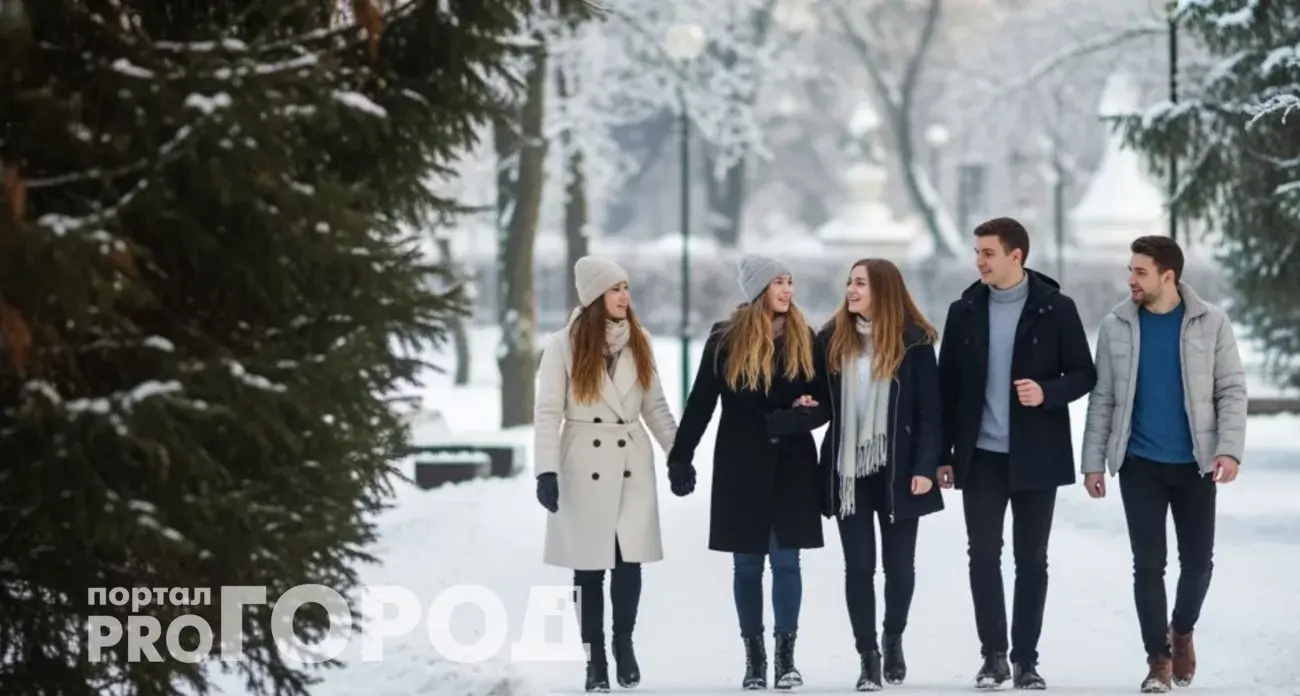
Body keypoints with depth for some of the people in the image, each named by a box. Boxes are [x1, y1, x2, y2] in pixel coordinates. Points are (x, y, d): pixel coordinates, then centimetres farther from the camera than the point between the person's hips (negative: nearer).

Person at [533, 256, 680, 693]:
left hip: (633, 464, 3)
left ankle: (624, 644, 13)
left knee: (629, 560, -2)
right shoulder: (564, 345, -5)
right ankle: (595, 656, 8)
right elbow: (548, 412, -7)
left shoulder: (638, 342, 8)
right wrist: (546, 470, -14)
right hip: (585, 467, -3)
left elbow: (655, 405, 13)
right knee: (590, 565, 1)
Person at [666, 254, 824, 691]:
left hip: (792, 464, 1)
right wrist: (681, 455, -2)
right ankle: (754, 658, 12)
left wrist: (806, 410, -14)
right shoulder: (726, 339, -3)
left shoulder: (804, 338, 3)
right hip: (741, 464, -1)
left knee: (786, 559, -1)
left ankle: (786, 655, 4)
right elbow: (701, 402, 1)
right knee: (747, 563, 5)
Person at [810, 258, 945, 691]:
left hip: (898, 471, -2)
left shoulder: (913, 342, -5)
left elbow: (929, 412, -5)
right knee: (858, 566, 1)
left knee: (899, 563, 9)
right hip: (848, 471, 2)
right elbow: (823, 402, 11)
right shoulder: (832, 339, 3)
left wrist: (925, 467, -11)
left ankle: (893, 642, 30)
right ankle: (868, 657, 8)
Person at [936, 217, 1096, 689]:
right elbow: (947, 385, 7)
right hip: (981, 456, 2)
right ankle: (993, 655, 8)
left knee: (1031, 559, 3)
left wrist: (1048, 392, -20)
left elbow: (1084, 375, 0)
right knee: (983, 555, 0)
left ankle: (1026, 659, 10)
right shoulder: (964, 311, 5)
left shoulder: (1056, 308, -3)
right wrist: (944, 455, 4)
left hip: (1036, 456, -2)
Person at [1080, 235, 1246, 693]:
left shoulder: (1210, 323, -4)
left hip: (1195, 463, 0)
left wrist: (1230, 447, -15)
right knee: (1148, 563, -1)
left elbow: (1232, 390, -3)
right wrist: (1093, 461, -1)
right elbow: (1102, 398, 2)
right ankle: (1159, 658, 9)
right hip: (1140, 464, 0)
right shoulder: (1116, 326, -1)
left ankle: (1182, 631, 34)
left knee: (1198, 559, 7)